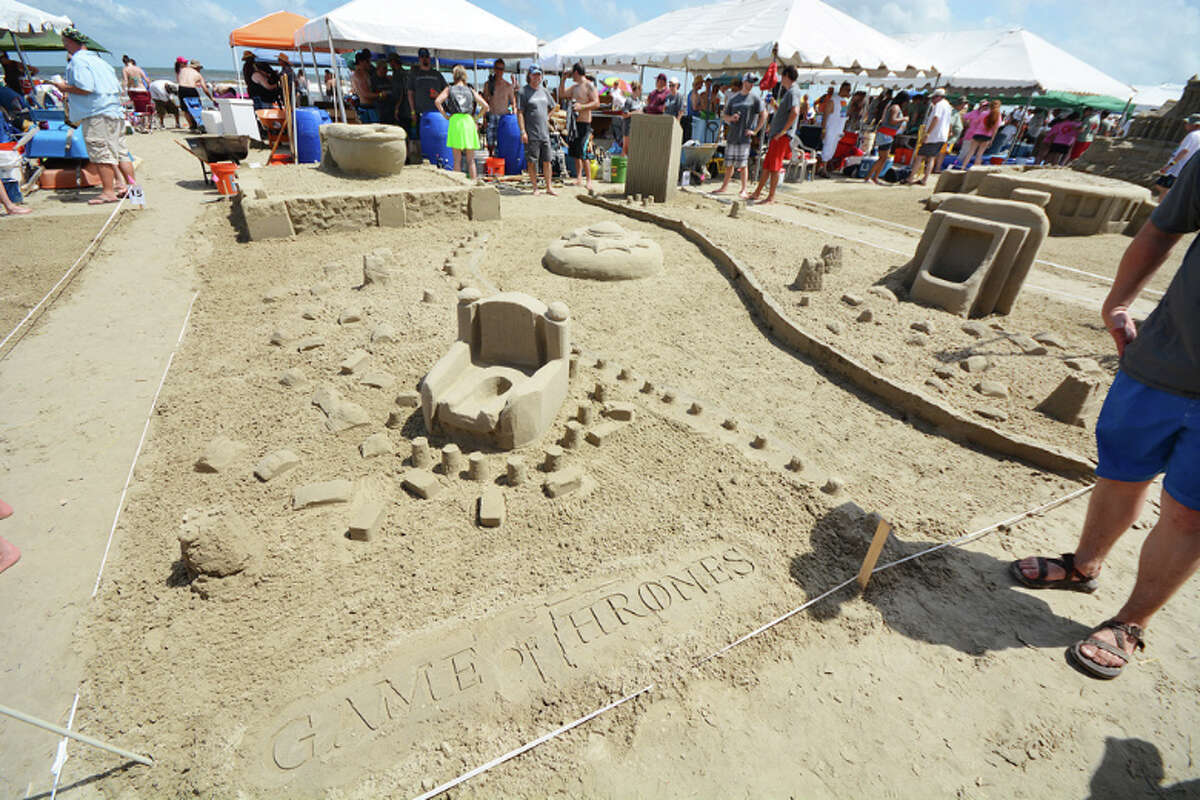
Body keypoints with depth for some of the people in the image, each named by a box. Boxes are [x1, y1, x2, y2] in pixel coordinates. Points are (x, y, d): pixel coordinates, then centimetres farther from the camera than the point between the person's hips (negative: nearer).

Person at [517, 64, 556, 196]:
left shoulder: (544, 91, 15)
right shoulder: (523, 91, -2)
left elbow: (551, 107, 31)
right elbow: (519, 112, -7)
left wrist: (547, 118, 16)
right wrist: (523, 131, -14)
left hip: (544, 132, 5)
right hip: (531, 134, -5)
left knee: (547, 160, 5)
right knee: (532, 162, 0)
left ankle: (549, 187, 12)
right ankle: (535, 188, 8)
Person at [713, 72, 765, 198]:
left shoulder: (755, 98, 3)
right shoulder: (732, 98, 12)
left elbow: (764, 115, 1)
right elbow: (724, 116, 13)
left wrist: (755, 131, -5)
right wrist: (731, 118, -9)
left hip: (744, 137, -3)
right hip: (731, 135, 3)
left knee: (743, 164, -5)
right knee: (729, 163, 9)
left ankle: (743, 190, 1)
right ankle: (724, 187, 22)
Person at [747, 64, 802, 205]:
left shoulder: (793, 92, -10)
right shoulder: (788, 92, 21)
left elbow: (795, 112, -25)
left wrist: (783, 131, -23)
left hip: (783, 136, -10)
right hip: (775, 134, 10)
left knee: (774, 166, -8)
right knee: (766, 165, 11)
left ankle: (771, 197, -4)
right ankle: (757, 193, 17)